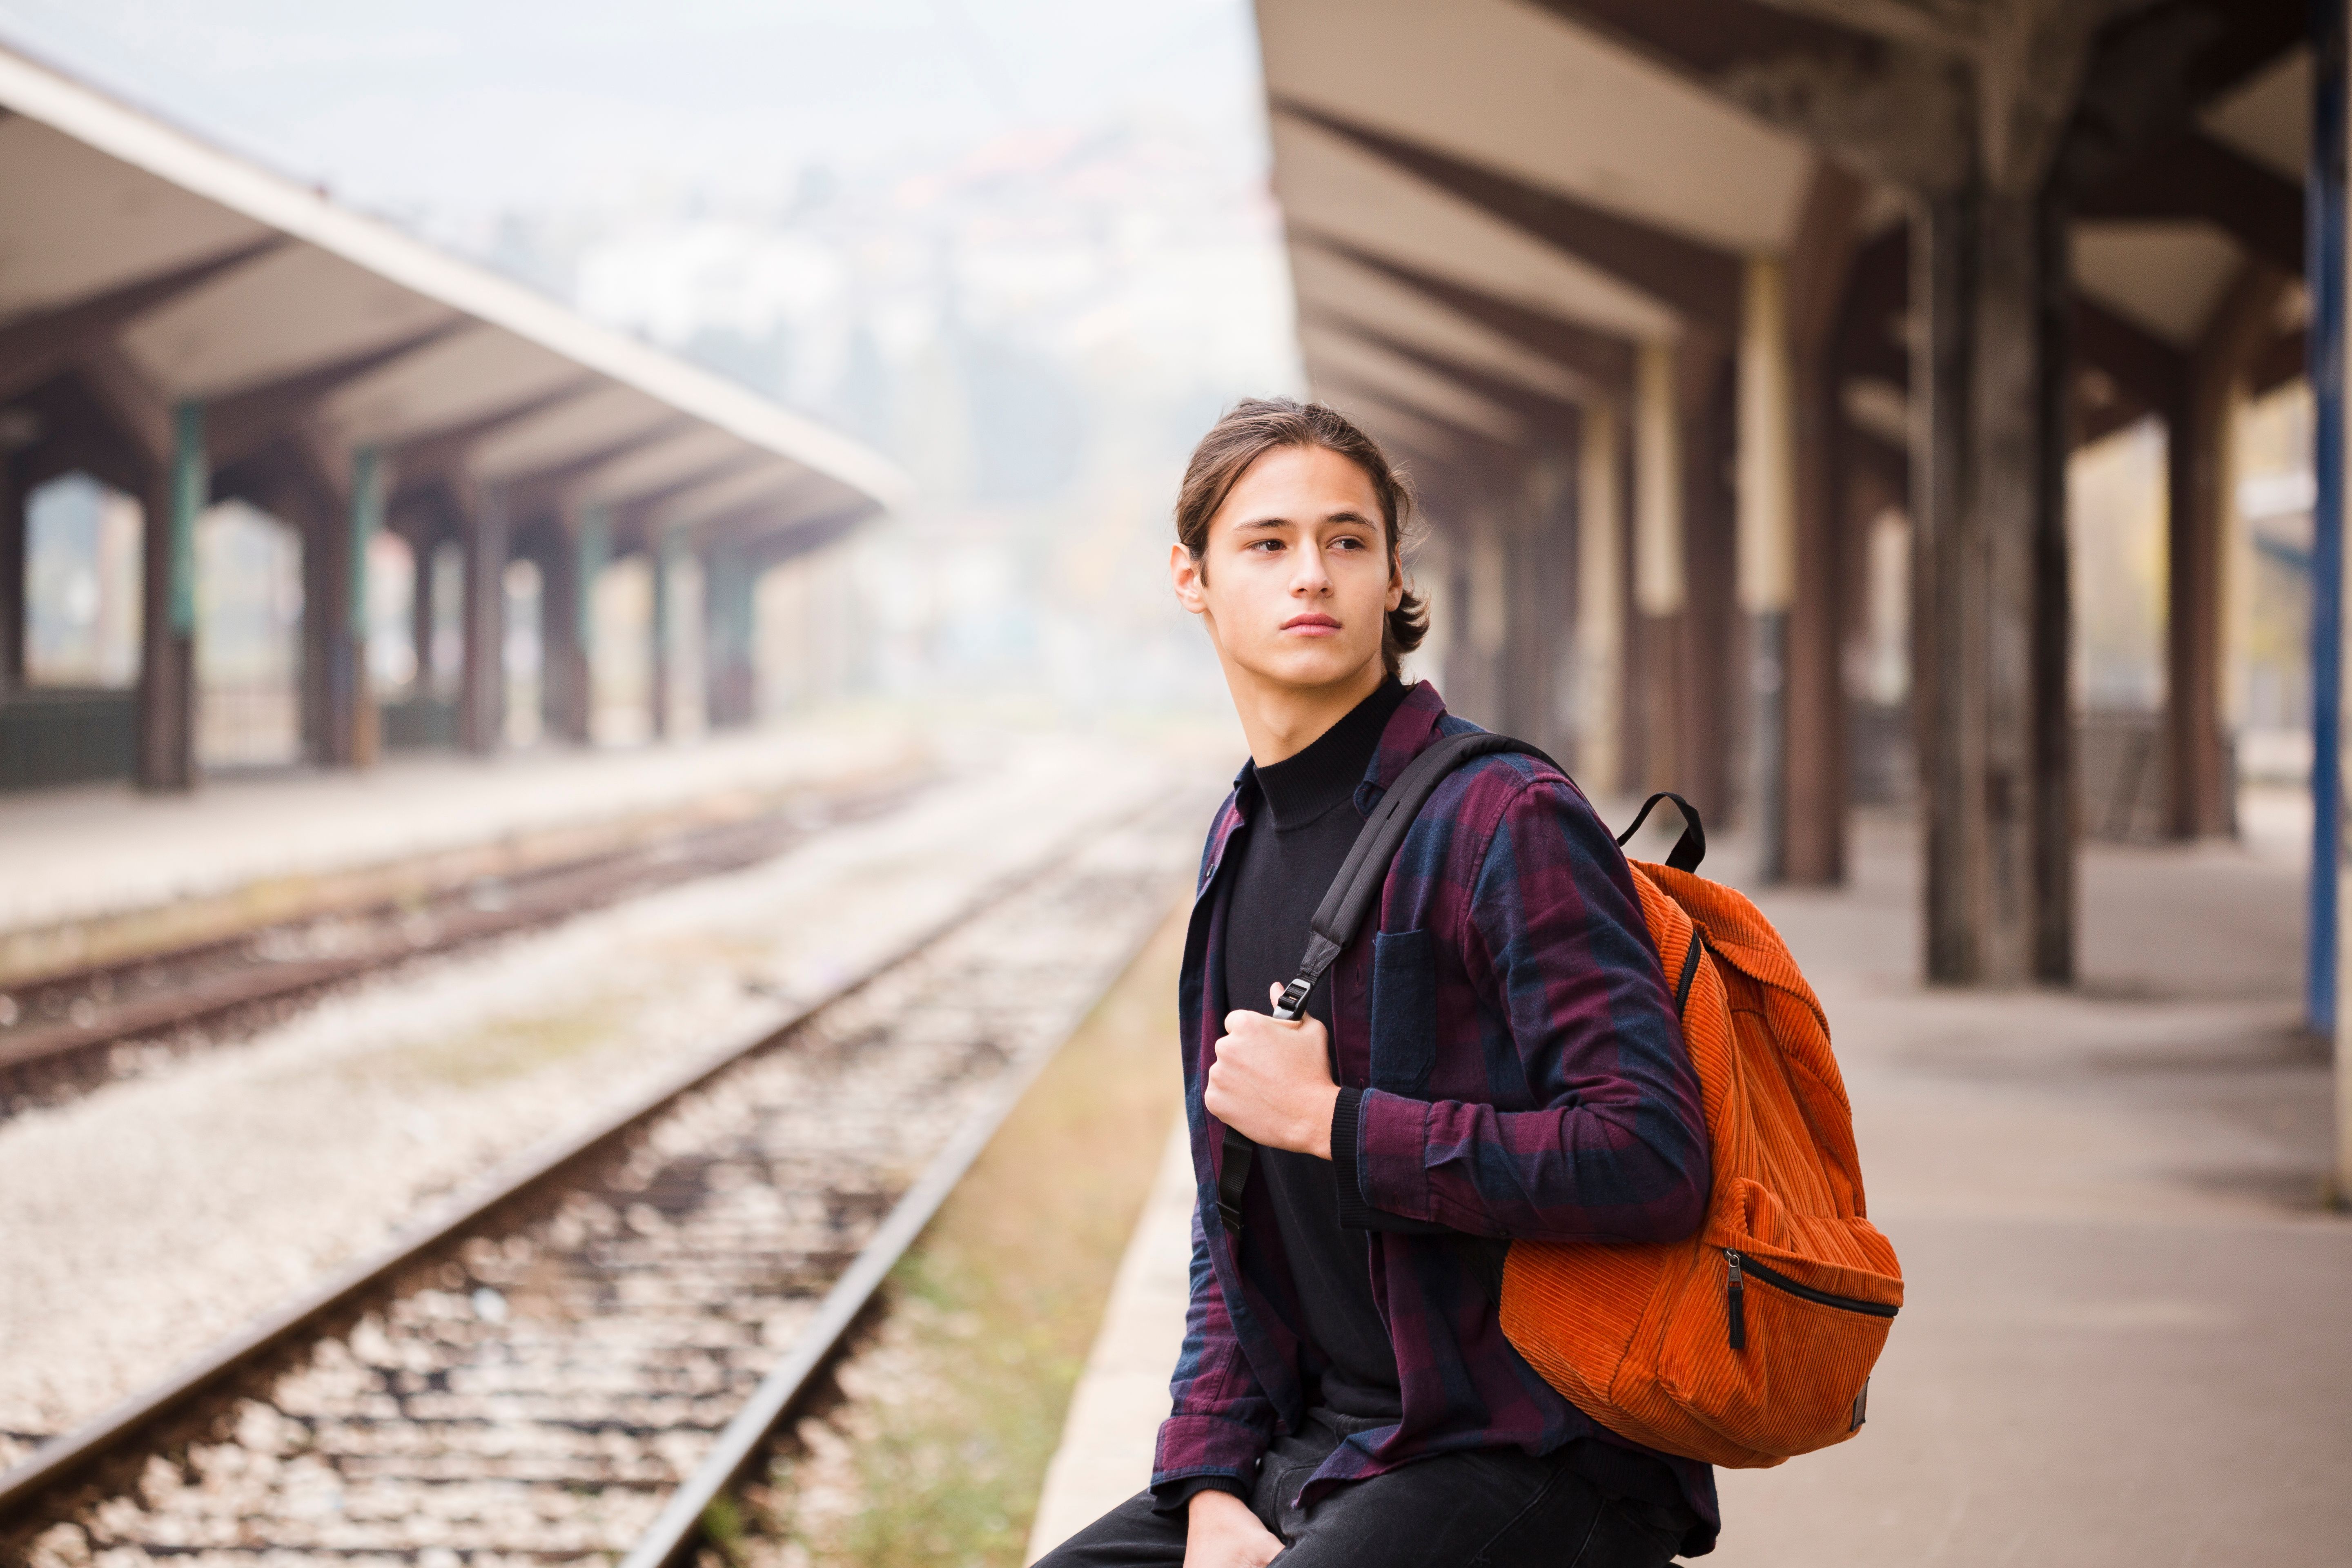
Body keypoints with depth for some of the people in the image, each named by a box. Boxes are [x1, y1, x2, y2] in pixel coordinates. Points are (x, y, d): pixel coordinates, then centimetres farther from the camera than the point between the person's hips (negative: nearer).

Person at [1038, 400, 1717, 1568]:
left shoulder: (1508, 823, -13)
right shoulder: (1242, 842, 12)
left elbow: (1648, 1163, -24)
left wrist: (1332, 1119, -18)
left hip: (1534, 1466, -8)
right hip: (1314, 1448, 8)